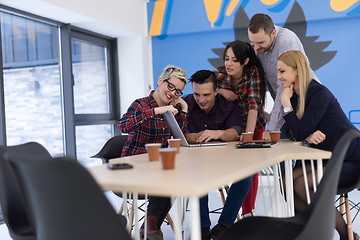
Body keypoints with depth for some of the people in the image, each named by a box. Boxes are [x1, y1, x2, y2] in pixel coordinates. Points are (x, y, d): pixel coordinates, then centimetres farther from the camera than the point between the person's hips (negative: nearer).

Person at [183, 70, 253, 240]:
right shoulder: (186, 104, -2)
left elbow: (235, 133, -20)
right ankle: (203, 226, -17)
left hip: (226, 159, 1)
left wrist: (219, 133, -43)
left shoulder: (229, 105, -3)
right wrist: (193, 137, -34)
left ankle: (224, 224, -12)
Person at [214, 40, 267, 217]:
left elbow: (254, 103, -31)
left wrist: (248, 133, -43)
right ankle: (247, 211, 6)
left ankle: (248, 211, 12)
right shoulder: (219, 74, -17)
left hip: (254, 124, -1)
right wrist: (221, 90, -29)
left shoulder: (254, 73, -22)